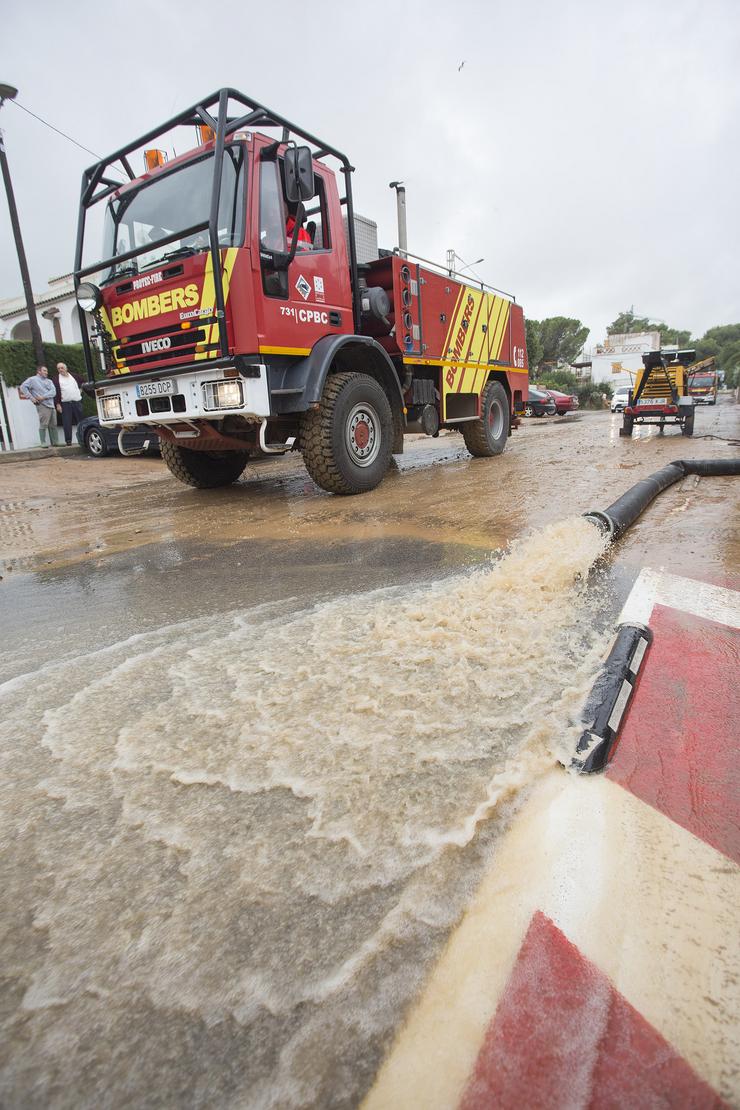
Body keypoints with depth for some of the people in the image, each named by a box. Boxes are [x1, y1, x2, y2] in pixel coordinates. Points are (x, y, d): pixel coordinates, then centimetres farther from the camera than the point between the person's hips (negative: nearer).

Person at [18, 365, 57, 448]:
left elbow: (53, 391, 5)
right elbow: (23, 387, -2)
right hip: (42, 405, -5)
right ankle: (43, 442, -8)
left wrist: (44, 397, -10)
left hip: (51, 405, 5)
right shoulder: (33, 379, 6)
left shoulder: (49, 381, 21)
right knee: (43, 424, -10)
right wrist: (31, 397, -8)